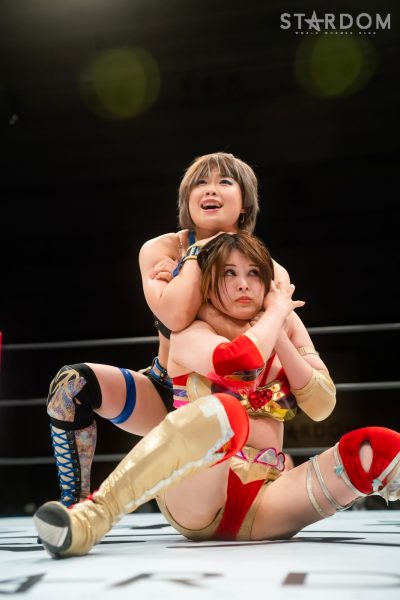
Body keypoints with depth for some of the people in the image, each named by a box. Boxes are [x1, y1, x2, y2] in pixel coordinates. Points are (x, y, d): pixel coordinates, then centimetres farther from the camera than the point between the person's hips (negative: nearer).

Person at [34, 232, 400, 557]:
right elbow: (238, 363, -21)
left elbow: (322, 406, 5)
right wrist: (276, 311, -4)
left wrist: (280, 336, -4)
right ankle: (93, 515, -43)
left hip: (265, 498, 4)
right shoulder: (191, 333, 2)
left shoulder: (287, 328, 17)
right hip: (195, 492, -3)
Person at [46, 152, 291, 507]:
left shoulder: (271, 273, -9)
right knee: (73, 383, -25)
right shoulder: (161, 251, -9)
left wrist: (198, 303, -28)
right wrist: (198, 252, -19)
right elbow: (176, 317, -30)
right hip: (165, 395, 0)